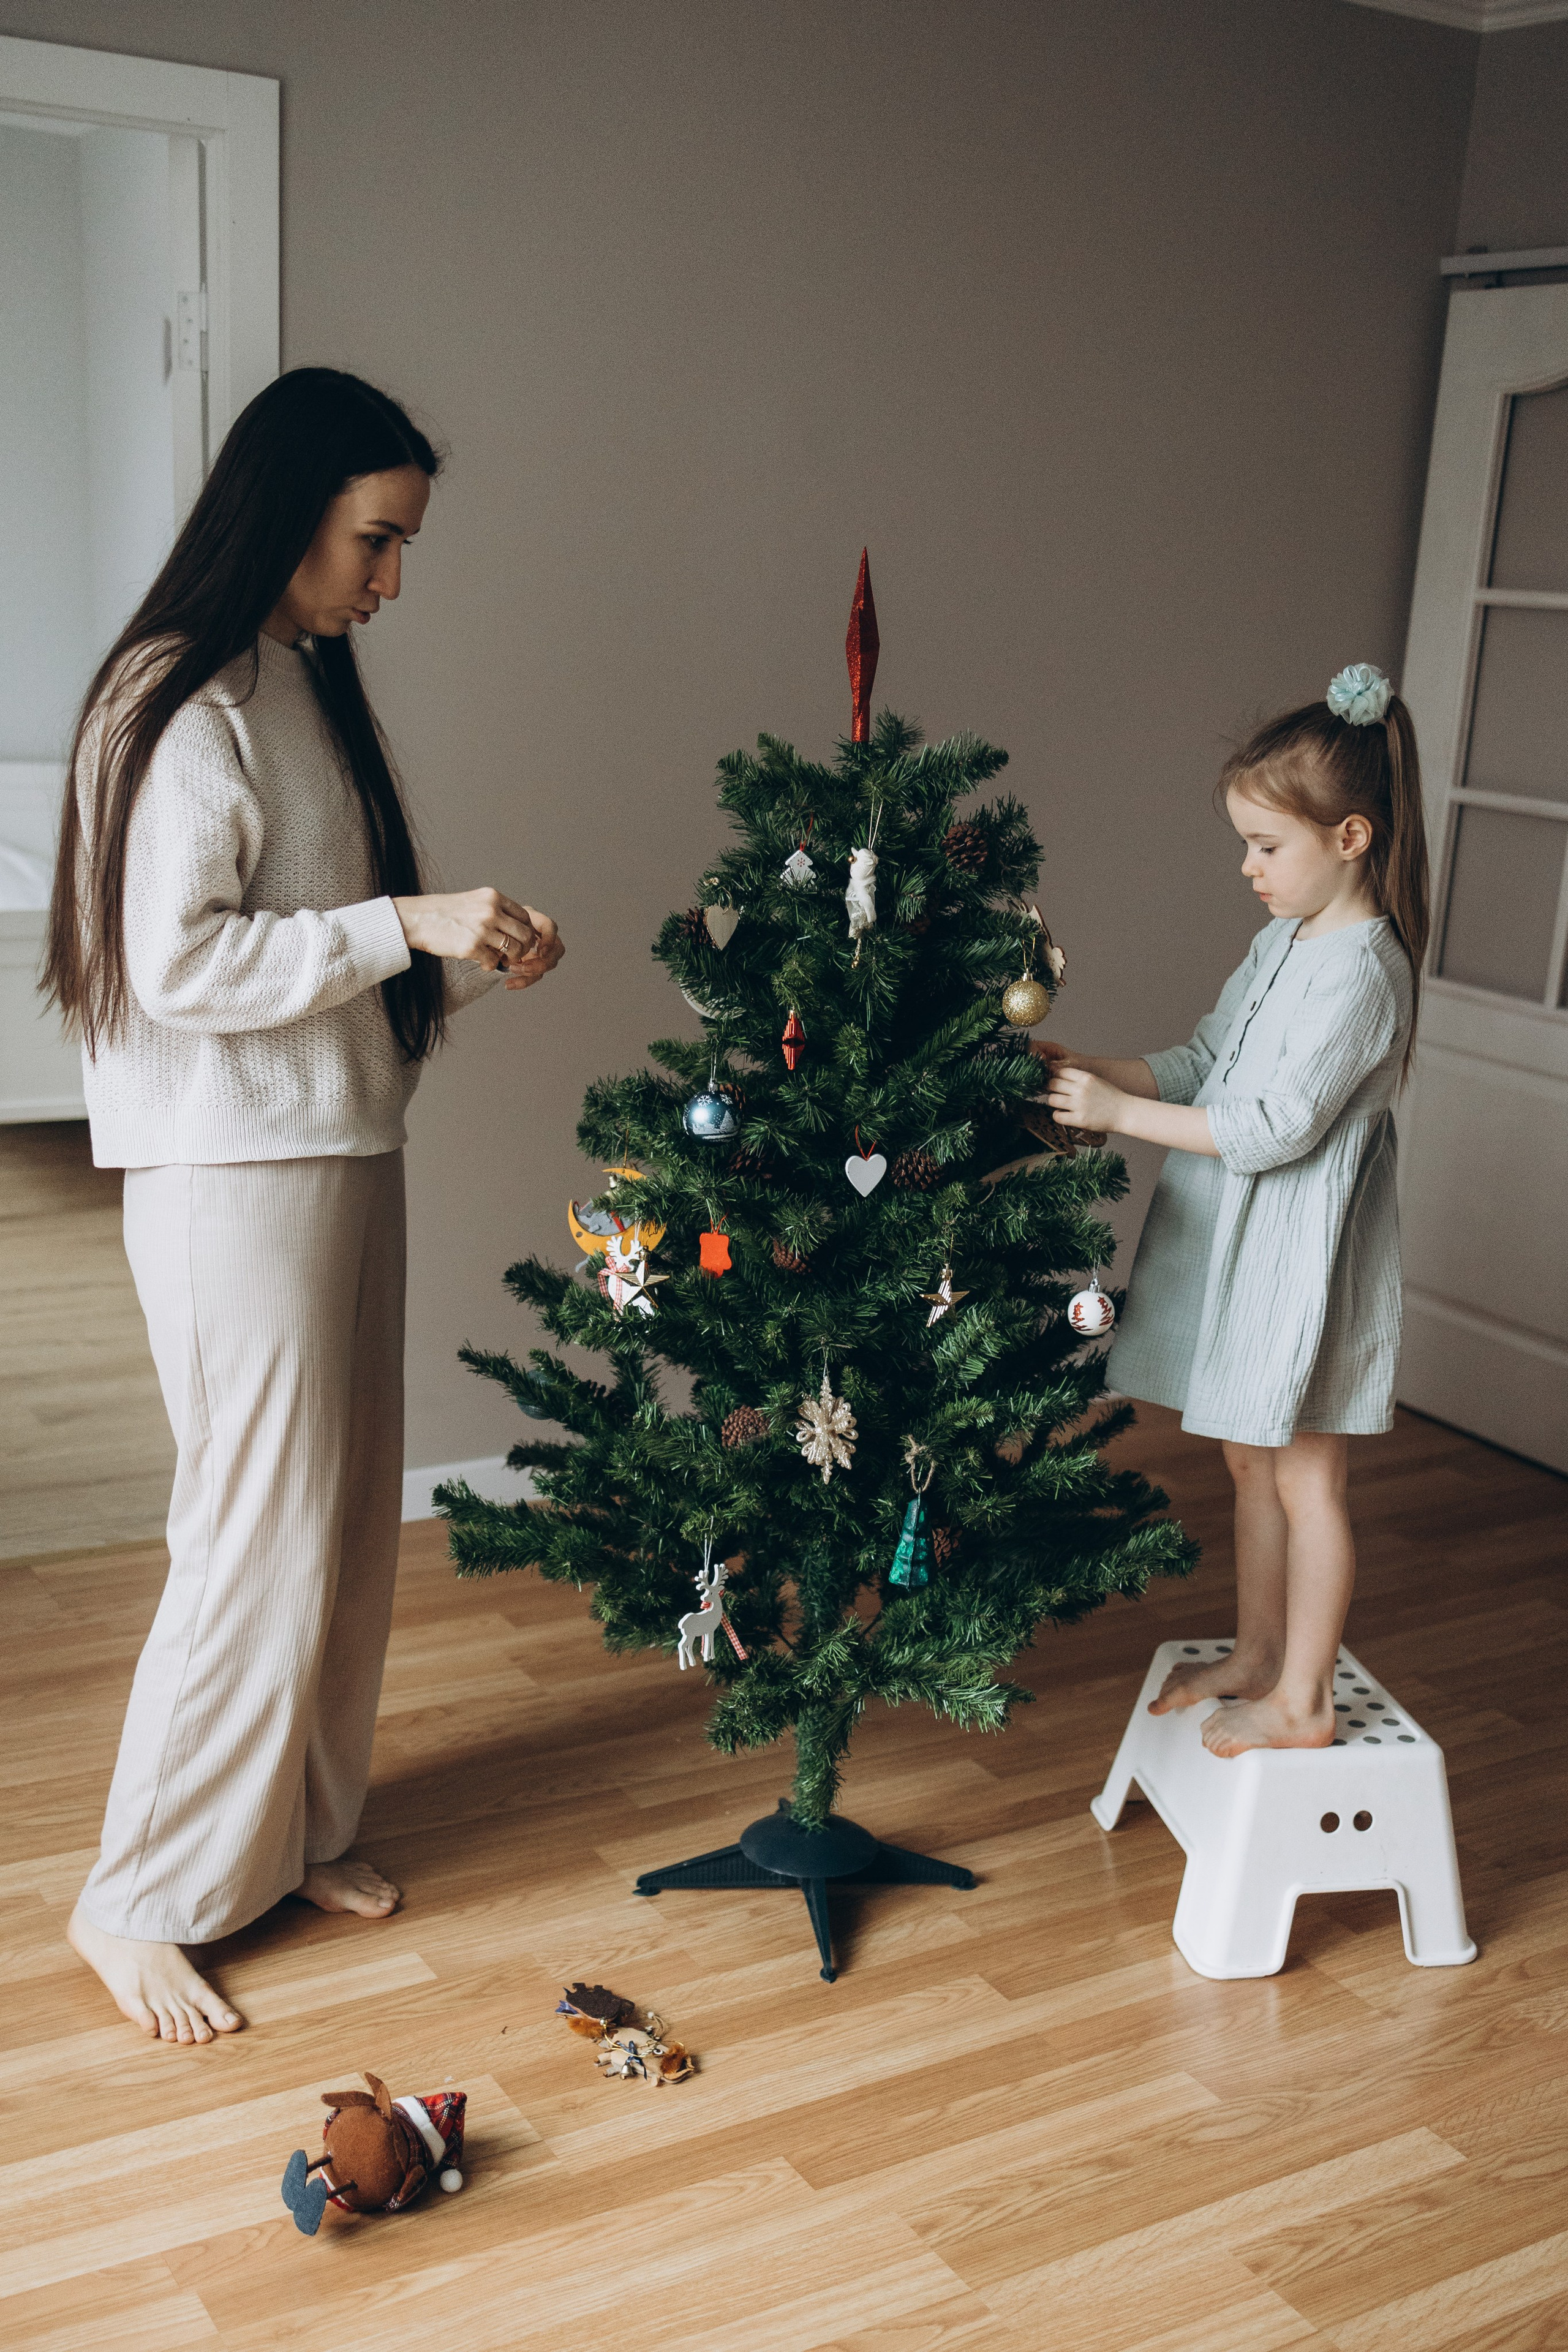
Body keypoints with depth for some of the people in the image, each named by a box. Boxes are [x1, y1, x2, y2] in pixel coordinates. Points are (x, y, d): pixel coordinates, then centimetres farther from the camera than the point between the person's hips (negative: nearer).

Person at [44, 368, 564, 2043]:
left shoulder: (312, 689, 16)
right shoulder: (185, 699, -13)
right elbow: (178, 961, -20)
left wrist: (471, 962, 5)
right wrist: (403, 923, -20)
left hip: (343, 1153, 9)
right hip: (233, 1171, -9)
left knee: (350, 1517, 14)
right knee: (262, 1535, -4)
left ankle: (294, 1827, 31)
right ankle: (138, 1898, 13)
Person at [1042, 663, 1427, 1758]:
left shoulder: (1361, 971, -21)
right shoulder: (1284, 939, 9)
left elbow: (1276, 1127, -24)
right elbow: (1205, 1064, 14)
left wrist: (1120, 1111, -22)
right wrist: (1092, 1070, 0)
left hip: (1304, 1252, -9)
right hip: (1238, 1240, 9)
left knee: (1304, 1475, 3)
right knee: (1252, 1461, 19)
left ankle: (1303, 1700, 17)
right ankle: (1255, 1655, 34)